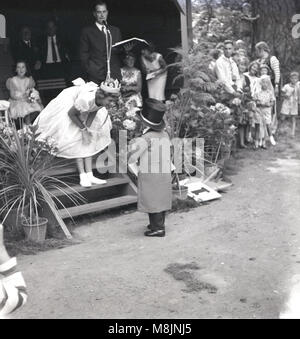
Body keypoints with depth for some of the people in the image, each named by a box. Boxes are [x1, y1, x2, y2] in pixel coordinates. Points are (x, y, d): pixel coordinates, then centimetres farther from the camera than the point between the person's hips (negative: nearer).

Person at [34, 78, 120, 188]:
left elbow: (94, 111, -7)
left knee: (88, 141, -3)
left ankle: (89, 175, -2)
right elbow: (71, 114, -26)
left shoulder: (102, 100, -29)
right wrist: (83, 129, -17)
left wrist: (87, 128, -17)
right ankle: (83, 176, -8)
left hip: (85, 109, 5)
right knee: (77, 140, -12)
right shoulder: (86, 99, -45)